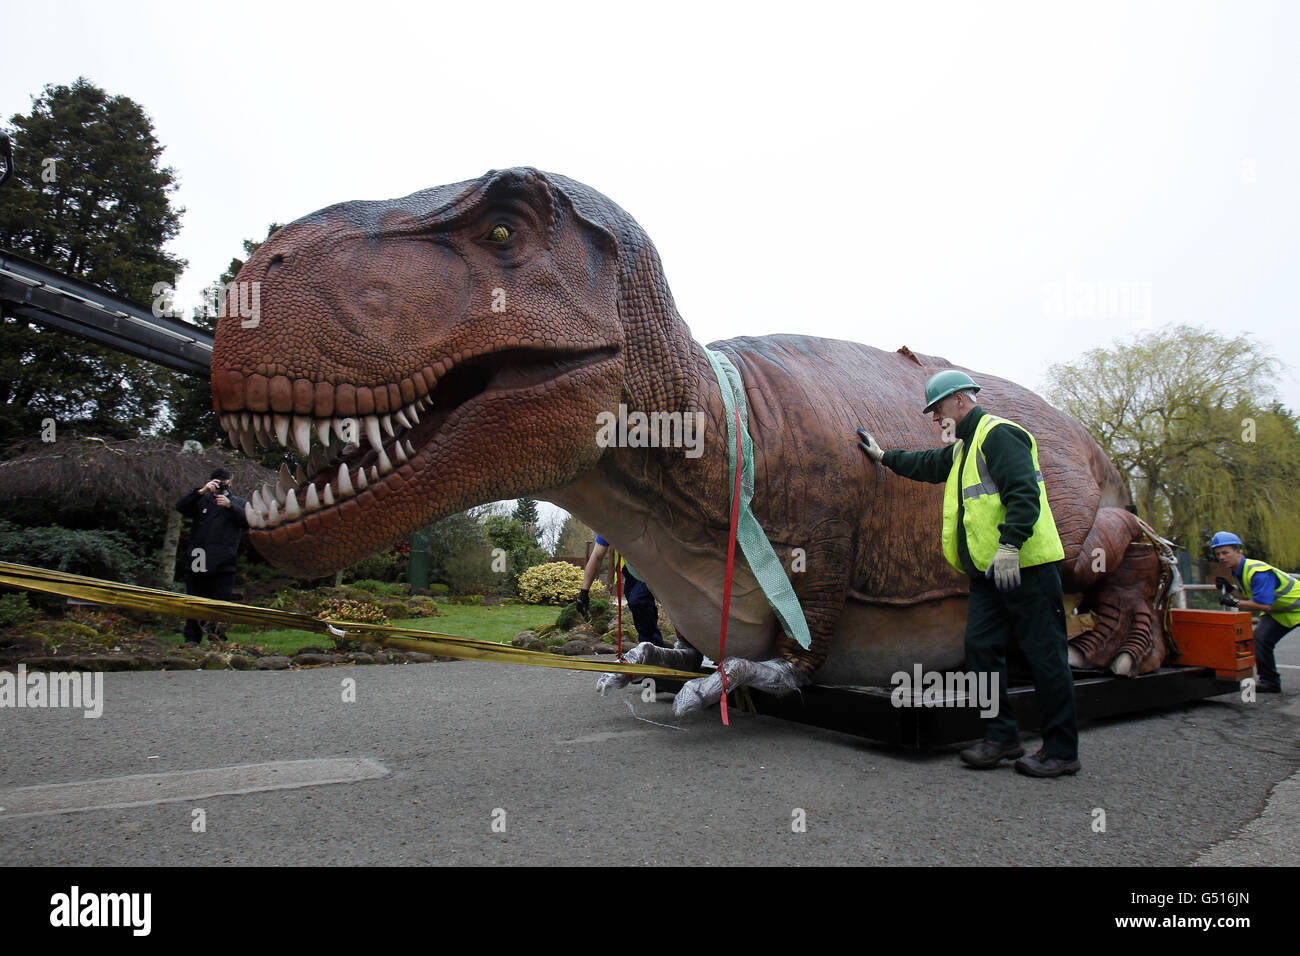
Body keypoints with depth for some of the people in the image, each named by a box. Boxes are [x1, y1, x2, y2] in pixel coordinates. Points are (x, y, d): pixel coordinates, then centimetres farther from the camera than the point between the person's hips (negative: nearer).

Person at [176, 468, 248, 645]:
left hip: (223, 564, -1)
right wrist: (201, 491, -11)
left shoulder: (239, 502, 17)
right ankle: (192, 640, 11)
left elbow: (247, 521, 0)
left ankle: (217, 641, 4)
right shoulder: (201, 500, 18)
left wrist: (230, 505, -13)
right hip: (199, 563, 1)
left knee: (221, 601, -2)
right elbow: (180, 507, 0)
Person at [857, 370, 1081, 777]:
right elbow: (928, 466, 41)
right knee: (982, 647, 6)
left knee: (1044, 653, -3)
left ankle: (1061, 751, 5)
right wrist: (883, 456, 47)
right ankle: (1001, 736, 15)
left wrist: (1010, 545, -27)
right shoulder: (964, 447, 22)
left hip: (1026, 565, -10)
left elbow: (1024, 493, -20)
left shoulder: (998, 434, -9)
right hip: (988, 573, 10)